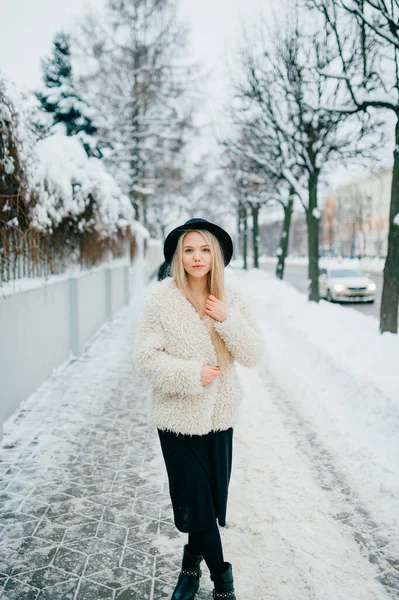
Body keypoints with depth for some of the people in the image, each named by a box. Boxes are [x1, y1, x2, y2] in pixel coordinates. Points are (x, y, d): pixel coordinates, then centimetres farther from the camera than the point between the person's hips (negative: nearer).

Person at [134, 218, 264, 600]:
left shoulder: (230, 299, -1)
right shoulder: (162, 299, -11)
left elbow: (254, 355, -4)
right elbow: (146, 358, -12)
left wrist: (227, 319, -18)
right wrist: (193, 374, -20)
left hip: (219, 415, 3)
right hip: (179, 416, -3)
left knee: (213, 499, 15)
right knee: (195, 499, 6)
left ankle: (192, 562, 42)